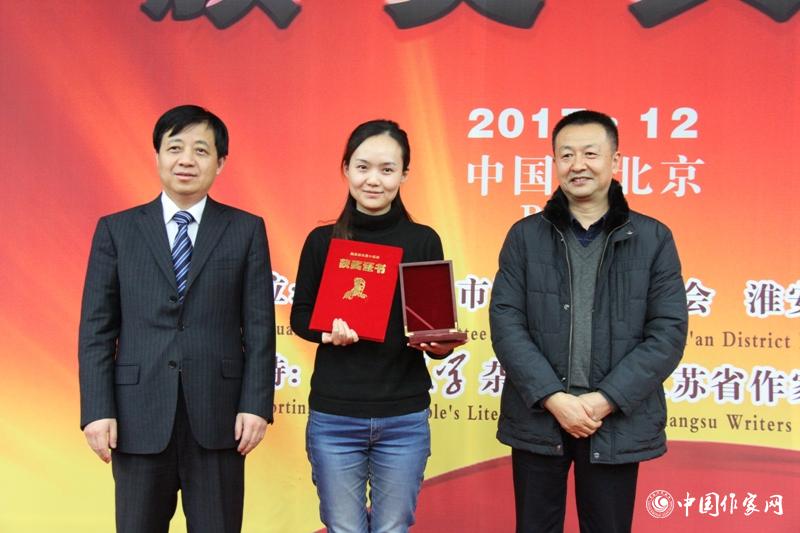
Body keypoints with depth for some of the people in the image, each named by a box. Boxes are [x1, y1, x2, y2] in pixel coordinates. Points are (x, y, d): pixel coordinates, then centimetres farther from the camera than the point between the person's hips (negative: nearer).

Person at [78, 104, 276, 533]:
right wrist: (97, 410, -5)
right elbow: (96, 328, 3)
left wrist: (255, 404, -6)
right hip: (139, 416, 1)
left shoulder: (246, 230, 6)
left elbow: (259, 325, 2)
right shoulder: (116, 230, 7)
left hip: (218, 415, 0)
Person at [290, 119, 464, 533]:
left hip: (405, 418, 0)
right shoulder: (322, 240, 2)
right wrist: (326, 330, -15)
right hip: (334, 416, 0)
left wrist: (441, 344, -17)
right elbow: (300, 316, 6)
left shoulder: (424, 241, 1)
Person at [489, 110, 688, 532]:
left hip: (617, 421, 0)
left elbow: (668, 332, -4)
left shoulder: (653, 238, 2)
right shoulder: (525, 236, 4)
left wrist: (605, 400, -13)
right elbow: (505, 323, -4)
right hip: (537, 417, 1)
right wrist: (553, 397, -15)